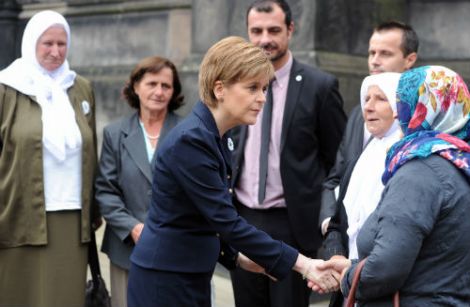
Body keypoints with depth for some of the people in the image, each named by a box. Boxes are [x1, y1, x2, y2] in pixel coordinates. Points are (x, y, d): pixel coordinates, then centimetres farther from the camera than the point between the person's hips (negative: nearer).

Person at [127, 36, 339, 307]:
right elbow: (227, 221, -24)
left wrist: (236, 256, 7)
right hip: (164, 278, -9)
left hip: (194, 277, 9)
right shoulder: (190, 141, -21)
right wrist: (302, 264, -22)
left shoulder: (218, 138, 7)